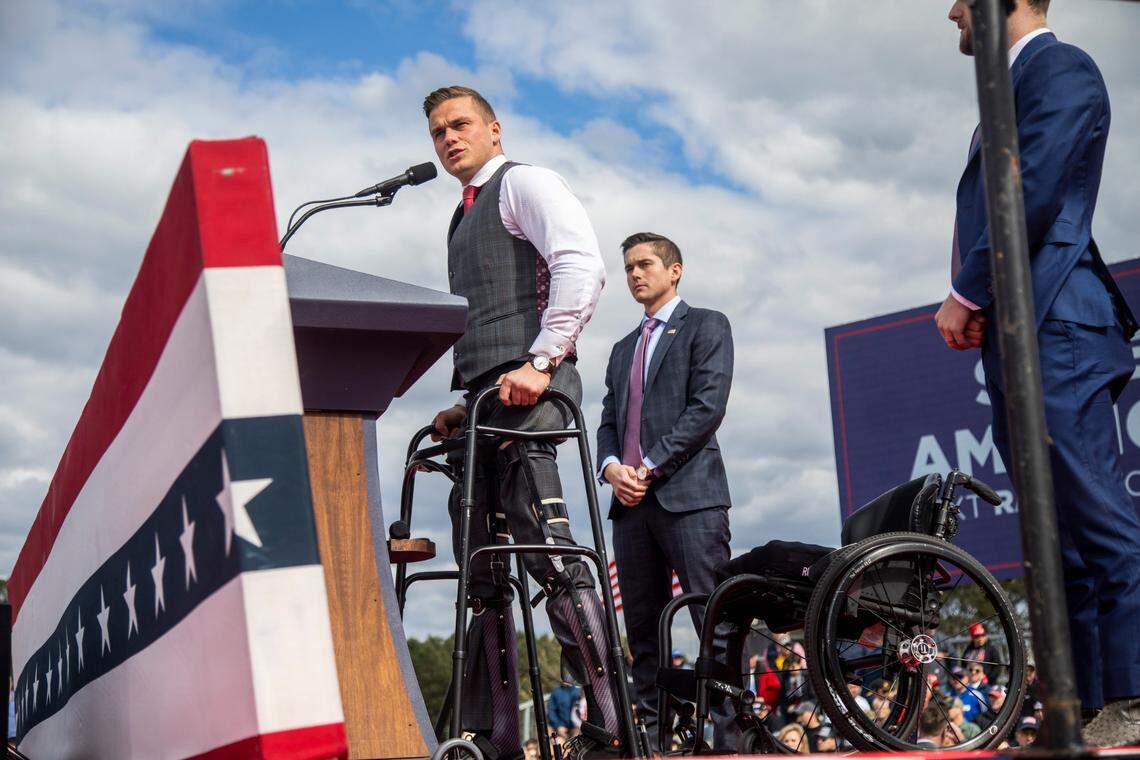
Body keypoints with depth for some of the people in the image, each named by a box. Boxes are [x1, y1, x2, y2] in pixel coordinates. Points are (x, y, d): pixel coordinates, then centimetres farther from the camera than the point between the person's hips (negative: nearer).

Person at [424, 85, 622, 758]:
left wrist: (540, 361, -21)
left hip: (527, 388, -9)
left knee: (546, 549, -19)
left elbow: (583, 265, -14)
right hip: (485, 398, 10)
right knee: (482, 571, 6)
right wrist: (467, 405, 16)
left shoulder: (525, 183, 3)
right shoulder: (464, 220, 29)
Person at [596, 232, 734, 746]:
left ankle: (734, 735, -14)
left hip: (687, 493, -7)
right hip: (632, 499, 7)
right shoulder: (623, 350, 27)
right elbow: (609, 421, 21)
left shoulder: (705, 326, 7)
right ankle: (652, 735, 4)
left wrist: (651, 467, -11)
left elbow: (708, 406, -6)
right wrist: (611, 467, -2)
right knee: (642, 627, 2)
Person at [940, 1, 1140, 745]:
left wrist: (966, 295, -11)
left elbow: (1034, 196, -15)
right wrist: (973, 307, 7)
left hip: (1056, 334, -10)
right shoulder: (1011, 86, 25)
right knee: (1059, 542, 7)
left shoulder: (1061, 69, -3)